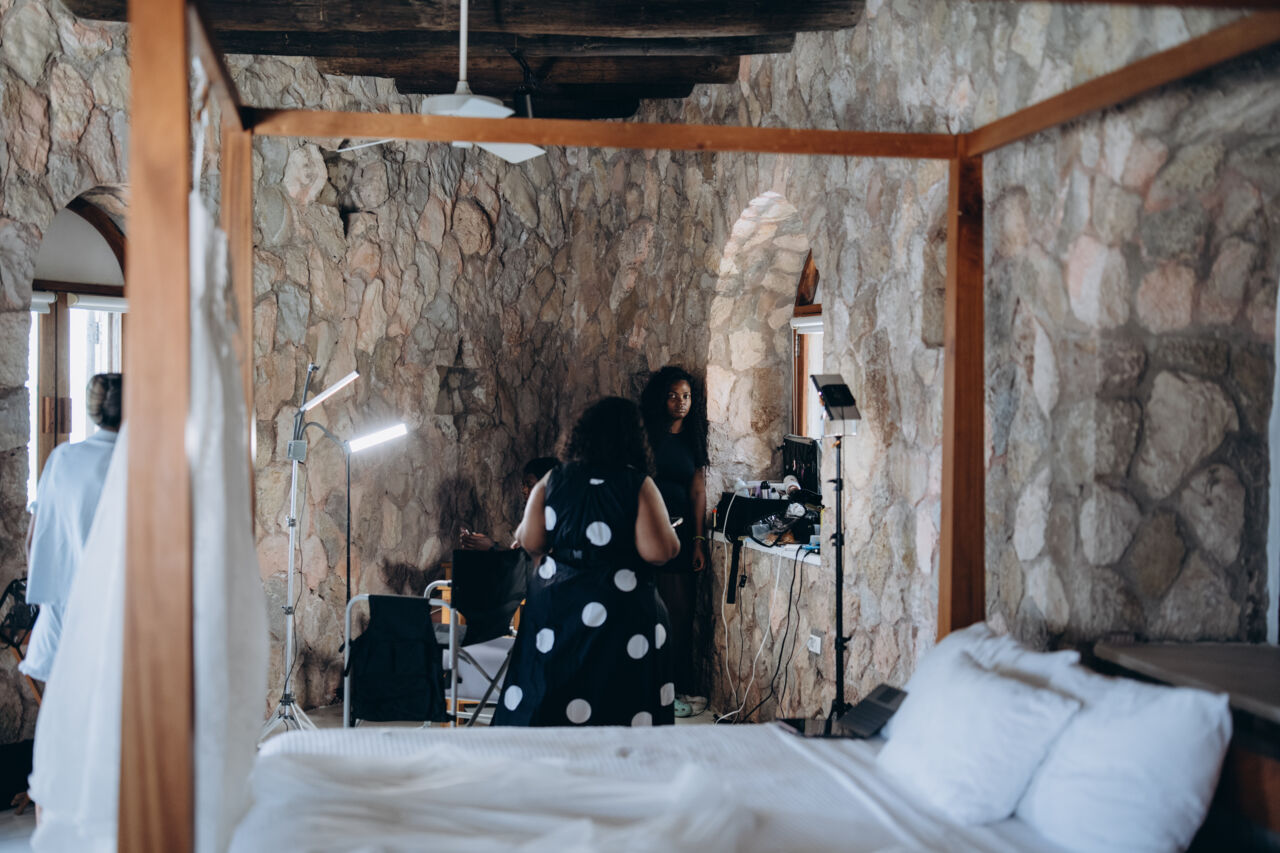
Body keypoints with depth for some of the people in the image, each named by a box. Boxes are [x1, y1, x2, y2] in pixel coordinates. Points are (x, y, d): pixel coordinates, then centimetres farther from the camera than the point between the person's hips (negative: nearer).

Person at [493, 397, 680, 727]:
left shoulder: (552, 481, 0)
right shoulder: (639, 486, -10)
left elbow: (530, 542, -2)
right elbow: (658, 551, -16)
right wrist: (673, 540, 5)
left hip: (554, 610, 4)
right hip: (620, 611, -4)